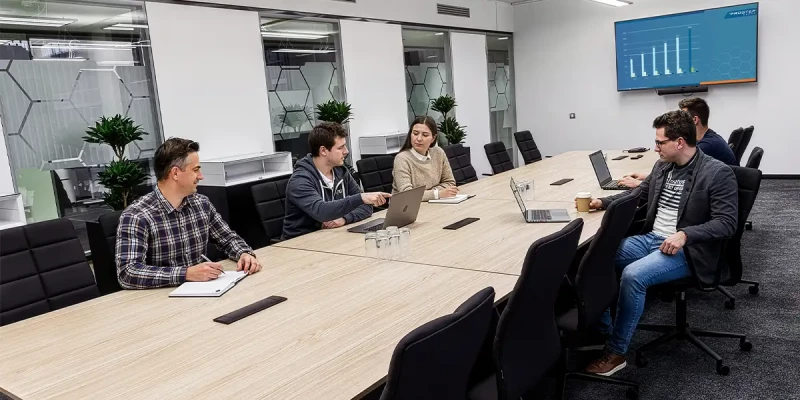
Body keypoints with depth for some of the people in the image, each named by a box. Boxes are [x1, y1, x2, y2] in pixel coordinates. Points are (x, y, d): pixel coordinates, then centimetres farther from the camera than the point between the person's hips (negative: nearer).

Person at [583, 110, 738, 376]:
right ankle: (600, 331, -1)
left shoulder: (718, 173, -11)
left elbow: (727, 223, -16)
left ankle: (616, 352, -17)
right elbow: (638, 194, 24)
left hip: (686, 251, -7)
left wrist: (685, 234, -29)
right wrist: (603, 202, 10)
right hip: (650, 238, 7)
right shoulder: (662, 167, 9)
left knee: (633, 275, -32)